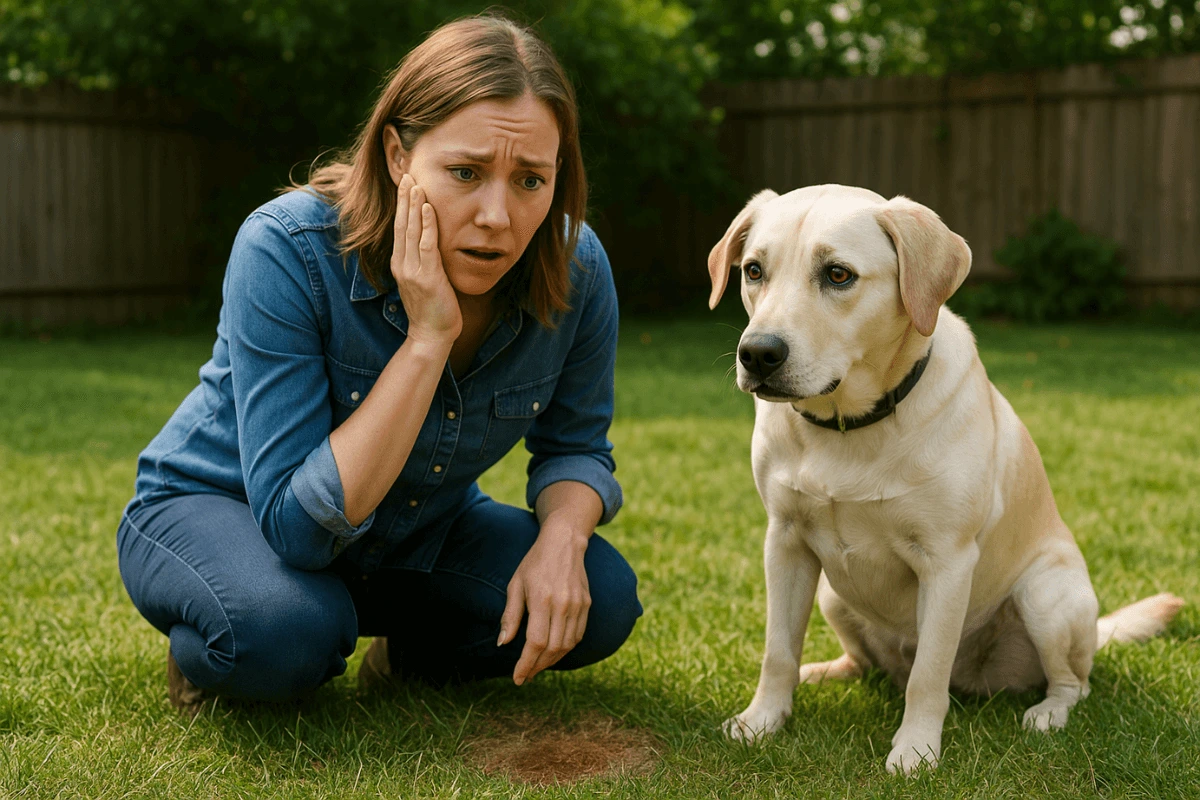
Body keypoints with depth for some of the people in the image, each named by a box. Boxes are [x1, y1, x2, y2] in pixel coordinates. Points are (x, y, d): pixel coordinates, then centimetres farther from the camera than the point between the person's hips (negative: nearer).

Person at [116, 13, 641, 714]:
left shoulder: (577, 270, -20)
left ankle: (409, 645, 11)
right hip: (216, 508, -4)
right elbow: (299, 525, -36)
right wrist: (428, 338, -42)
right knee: (286, 626, -37)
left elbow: (574, 446, -3)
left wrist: (561, 537, -26)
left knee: (601, 601, -18)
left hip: (417, 529, 4)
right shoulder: (287, 249, -33)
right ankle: (205, 655, 0)